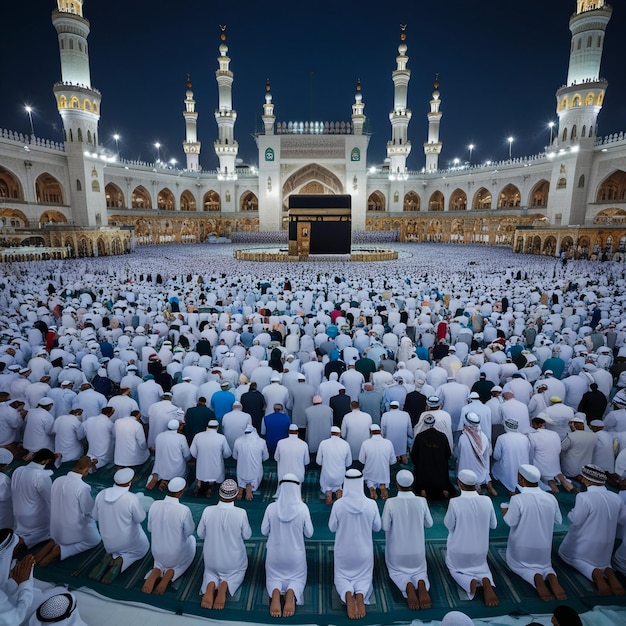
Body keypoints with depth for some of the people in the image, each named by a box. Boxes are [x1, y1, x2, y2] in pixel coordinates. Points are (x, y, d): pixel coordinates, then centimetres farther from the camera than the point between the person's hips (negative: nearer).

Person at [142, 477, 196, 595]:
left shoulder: (154, 505, -17)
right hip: (177, 556, -4)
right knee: (191, 539, 27)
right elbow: (189, 531, -11)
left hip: (157, 554, 4)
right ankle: (170, 574, 8)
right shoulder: (184, 510, -29)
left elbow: (150, 529, -1)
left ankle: (156, 572, 5)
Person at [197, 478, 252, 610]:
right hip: (233, 561, -1)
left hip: (212, 559, 2)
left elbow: (201, 534, -5)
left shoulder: (208, 511, -22)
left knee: (210, 571, 35)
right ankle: (224, 585, 0)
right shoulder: (241, 513, -27)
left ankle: (210, 585, 0)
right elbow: (247, 535, -10)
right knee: (239, 571, 32)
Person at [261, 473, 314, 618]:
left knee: (273, 577, 24)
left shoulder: (271, 507, -15)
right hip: (296, 554, 0)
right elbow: (309, 534, -7)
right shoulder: (302, 508, -18)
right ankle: (291, 594, -10)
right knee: (298, 578, 24)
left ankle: (275, 594, -11)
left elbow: (264, 531, -2)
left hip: (275, 554, 1)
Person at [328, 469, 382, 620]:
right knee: (364, 576, 22)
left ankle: (348, 595, -13)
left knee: (342, 577, 20)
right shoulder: (371, 504, -17)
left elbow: (332, 527, -5)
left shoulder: (338, 504, -20)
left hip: (343, 551, 0)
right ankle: (360, 594, -12)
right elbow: (377, 527, -2)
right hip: (364, 551, 1)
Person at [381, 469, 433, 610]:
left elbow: (385, 527, -13)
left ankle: (408, 586, -10)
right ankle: (421, 583, -10)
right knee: (419, 569, 27)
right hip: (417, 549, 1)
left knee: (396, 570, 24)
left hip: (397, 550, -1)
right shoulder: (422, 501, -16)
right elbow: (429, 524, -1)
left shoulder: (390, 503, -23)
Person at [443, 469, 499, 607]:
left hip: (459, 552, -2)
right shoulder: (487, 500, -16)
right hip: (480, 551, 2)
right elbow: (493, 524, 0)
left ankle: (470, 581, -6)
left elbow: (449, 525, -10)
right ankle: (486, 581, -3)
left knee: (454, 567, 27)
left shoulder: (455, 502, -26)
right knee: (481, 565, 32)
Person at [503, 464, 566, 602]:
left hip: (522, 547, -4)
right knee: (544, 564, 31)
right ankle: (551, 577, -6)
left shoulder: (517, 499, -25)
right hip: (544, 546, 4)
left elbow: (511, 522, -19)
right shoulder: (551, 498, -10)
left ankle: (536, 578, -9)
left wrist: (504, 511, 1)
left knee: (515, 564, 23)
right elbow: (558, 520, 3)